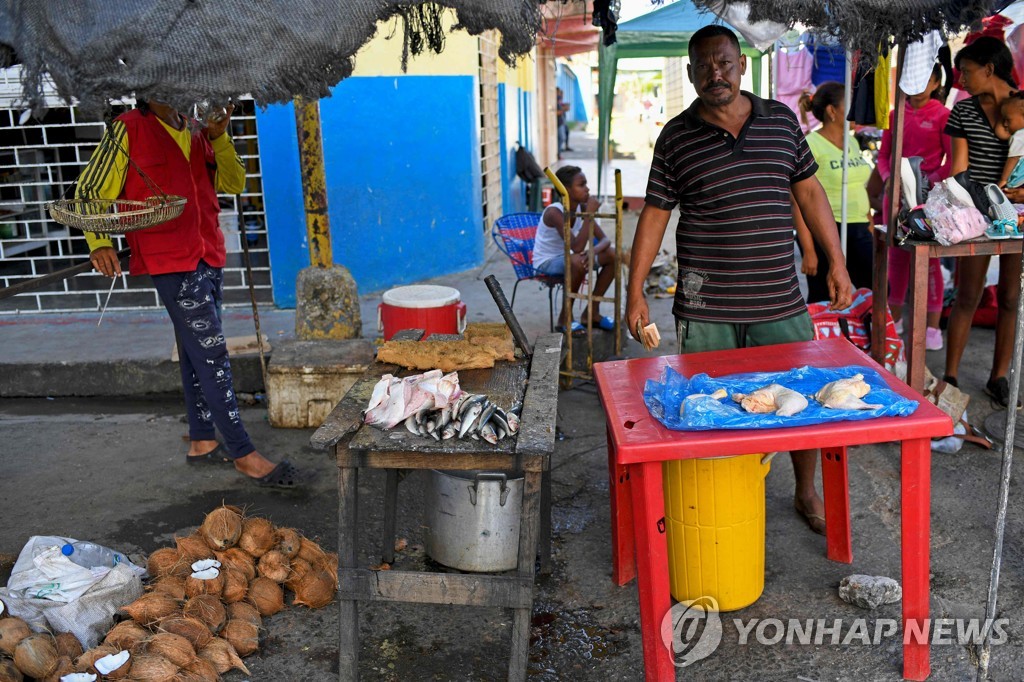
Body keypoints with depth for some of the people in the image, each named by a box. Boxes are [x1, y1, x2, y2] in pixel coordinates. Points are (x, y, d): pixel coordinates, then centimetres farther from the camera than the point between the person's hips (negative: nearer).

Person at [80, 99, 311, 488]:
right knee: (211, 355, -9)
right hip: (171, 263, -7)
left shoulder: (196, 132, 12)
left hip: (208, 257, 7)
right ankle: (244, 455, -6)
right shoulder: (128, 130, -5)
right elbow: (90, 192, -3)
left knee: (197, 354, 14)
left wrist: (219, 136, -1)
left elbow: (234, 183, 11)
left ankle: (201, 441, 26)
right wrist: (99, 243, -17)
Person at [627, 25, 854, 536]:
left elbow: (809, 192, 12)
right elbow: (654, 214, 2)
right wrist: (635, 291, -2)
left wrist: (836, 263, 8)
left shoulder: (781, 121, 7)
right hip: (705, 307, -2)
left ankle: (807, 493, 33)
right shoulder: (676, 137, 1)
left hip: (779, 301, 2)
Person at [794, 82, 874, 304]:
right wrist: (808, 250, -20)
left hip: (858, 231, 7)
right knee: (823, 302, 0)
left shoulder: (852, 142, 13)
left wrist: (870, 230, 17)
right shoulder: (811, 144, -11)